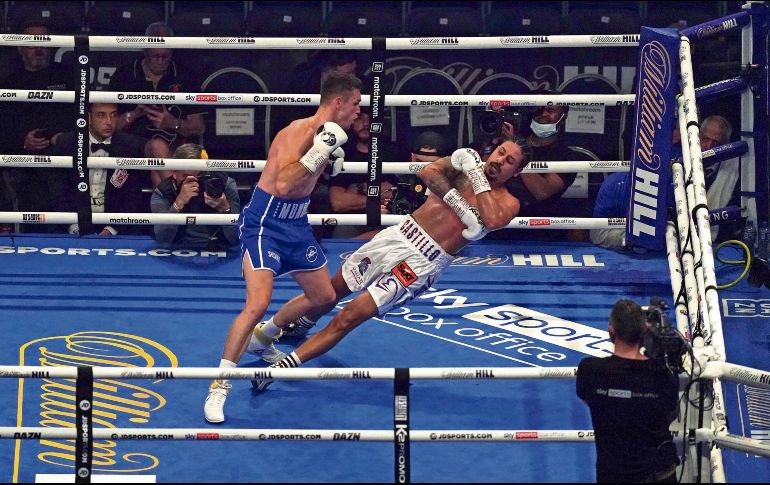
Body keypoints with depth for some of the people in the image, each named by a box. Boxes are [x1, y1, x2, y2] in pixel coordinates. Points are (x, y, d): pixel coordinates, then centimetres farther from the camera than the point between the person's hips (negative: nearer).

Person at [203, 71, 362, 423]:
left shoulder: (325, 134, 5)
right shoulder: (298, 133, -23)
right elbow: (283, 186, -36)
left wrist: (330, 161, 7)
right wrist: (320, 151, -36)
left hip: (297, 224, 9)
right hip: (265, 224, -9)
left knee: (325, 297, 18)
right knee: (258, 303, -23)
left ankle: (263, 338, 40)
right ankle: (219, 387, -16)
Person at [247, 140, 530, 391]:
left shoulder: (507, 203, 0)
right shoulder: (467, 163, 8)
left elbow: (491, 220, -23)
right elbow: (428, 172, -9)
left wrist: (478, 177, -19)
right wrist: (455, 200, -20)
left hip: (423, 263, -3)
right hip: (401, 235, 4)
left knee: (349, 317, -10)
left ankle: (281, 367, -8)